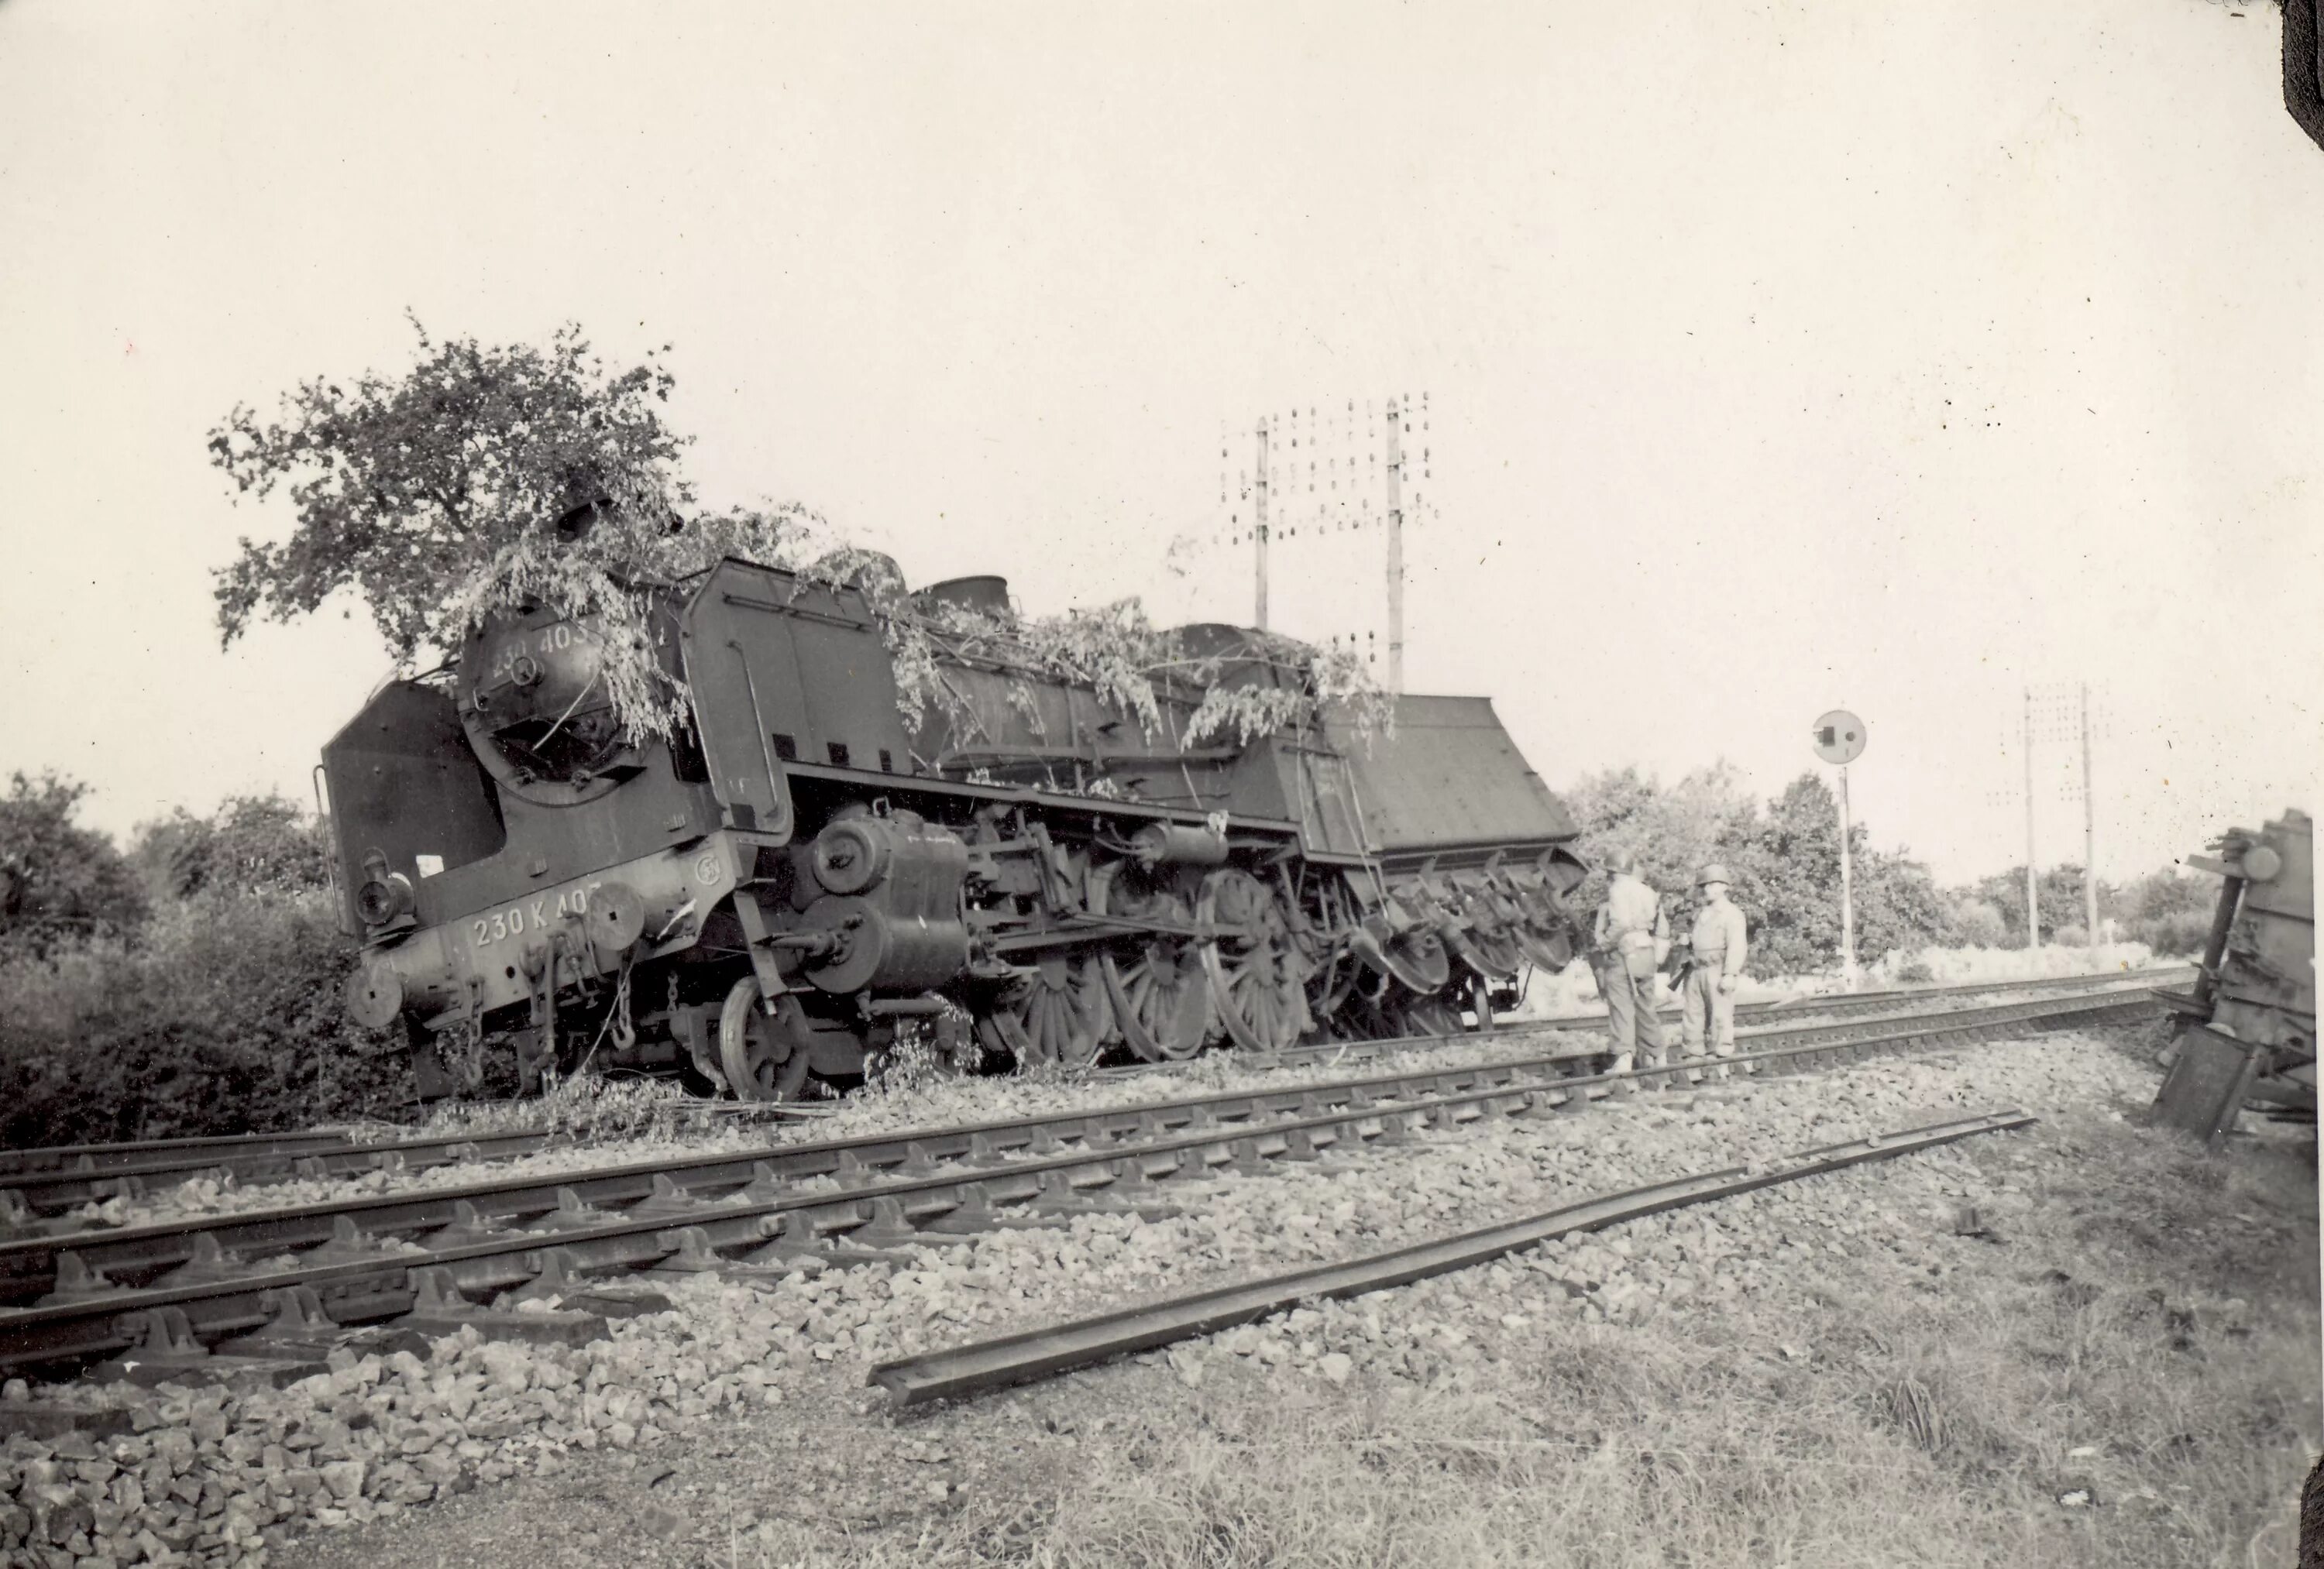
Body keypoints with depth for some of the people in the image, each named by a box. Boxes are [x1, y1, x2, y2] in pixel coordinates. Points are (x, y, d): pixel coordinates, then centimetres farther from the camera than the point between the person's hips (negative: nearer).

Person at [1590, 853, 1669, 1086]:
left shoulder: (1617, 890, -7)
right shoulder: (1649, 894, 14)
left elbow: (1621, 923, -21)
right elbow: (1663, 930, 14)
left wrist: (1605, 945, -9)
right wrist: (1657, 955, 18)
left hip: (1622, 953, -7)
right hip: (1646, 954, 7)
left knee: (1621, 1006, -7)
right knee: (1646, 1006, 16)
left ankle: (1624, 1056, -17)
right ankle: (1656, 1056, 22)